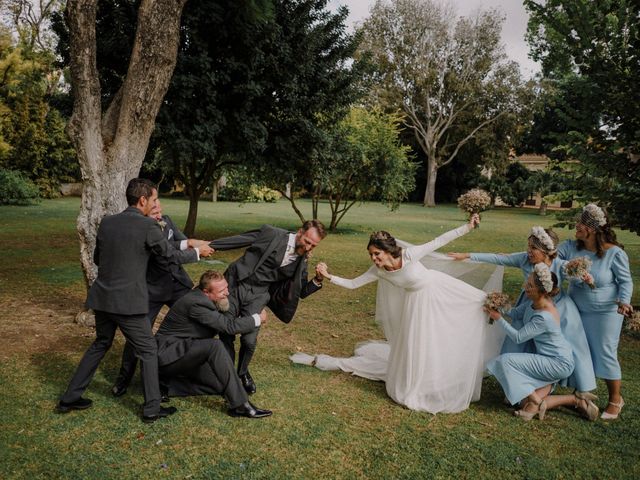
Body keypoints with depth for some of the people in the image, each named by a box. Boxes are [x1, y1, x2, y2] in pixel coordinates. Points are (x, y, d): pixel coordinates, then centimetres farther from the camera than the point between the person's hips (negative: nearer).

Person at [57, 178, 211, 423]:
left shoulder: (107, 222, 5)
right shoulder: (148, 226, -13)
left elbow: (97, 258, 16)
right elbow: (171, 254, -2)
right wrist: (197, 252, 14)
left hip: (102, 298, 7)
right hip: (128, 301, -7)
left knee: (101, 344, 25)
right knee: (148, 350, 8)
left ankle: (70, 398, 32)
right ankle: (152, 408, 14)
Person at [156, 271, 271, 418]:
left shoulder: (203, 299, 3)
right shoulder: (196, 302, -24)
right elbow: (229, 326, -24)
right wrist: (258, 319, -12)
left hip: (186, 354, 10)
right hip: (169, 354, -10)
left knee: (221, 385, -1)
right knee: (215, 346, -32)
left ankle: (171, 385, 9)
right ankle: (240, 405, -30)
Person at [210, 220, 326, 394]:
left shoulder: (301, 262, 0)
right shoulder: (272, 234, -12)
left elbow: (302, 292, 5)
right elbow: (239, 239, -7)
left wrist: (318, 280, -15)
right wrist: (209, 245, -6)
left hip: (256, 296, 2)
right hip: (233, 285, -2)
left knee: (249, 341, -6)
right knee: (226, 336, 6)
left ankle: (243, 372, 25)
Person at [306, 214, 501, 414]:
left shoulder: (409, 255, -33)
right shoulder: (378, 271, -21)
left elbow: (438, 241, -27)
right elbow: (352, 284, -14)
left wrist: (468, 227, -30)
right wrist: (329, 276, -25)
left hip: (437, 289, -2)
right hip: (417, 301, 2)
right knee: (415, 340, 9)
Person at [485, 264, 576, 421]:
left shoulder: (544, 317, -31)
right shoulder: (533, 303, -7)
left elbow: (518, 337, -23)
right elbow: (516, 313, 8)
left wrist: (498, 318, -19)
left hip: (560, 363, -9)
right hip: (549, 357, 9)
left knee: (507, 360, -18)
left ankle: (536, 401, -5)